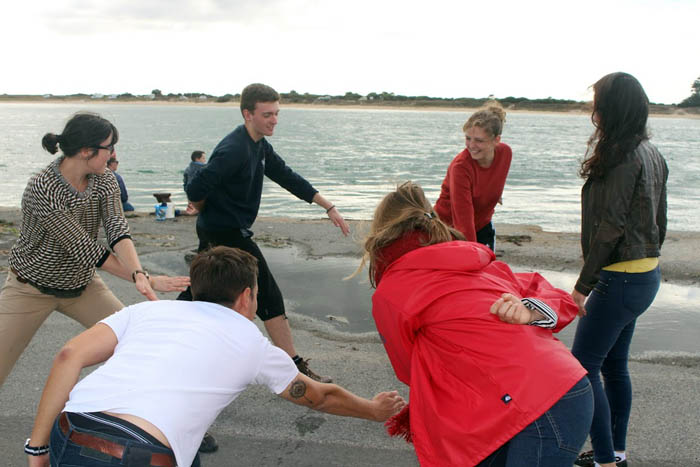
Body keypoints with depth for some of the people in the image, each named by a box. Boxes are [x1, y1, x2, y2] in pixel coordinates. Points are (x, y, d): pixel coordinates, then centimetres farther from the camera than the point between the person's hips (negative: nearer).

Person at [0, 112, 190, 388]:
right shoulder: (42, 189, -27)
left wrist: (139, 274, -40)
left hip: (82, 283, 6)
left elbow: (117, 229, -21)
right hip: (32, 288, -5)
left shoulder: (105, 181, -8)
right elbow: (84, 249, -28)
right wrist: (143, 279, -27)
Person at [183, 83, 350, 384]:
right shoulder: (234, 150, -23)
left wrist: (329, 207, 8)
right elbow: (196, 190, -26)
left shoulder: (260, 147, 9)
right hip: (228, 236, -10)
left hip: (213, 234, 10)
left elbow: (288, 178, 12)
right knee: (269, 300, -4)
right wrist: (209, 212, -4)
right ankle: (296, 369, 3)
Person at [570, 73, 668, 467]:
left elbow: (610, 228, -21)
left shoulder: (623, 158, -19)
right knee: (614, 364, 18)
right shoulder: (651, 154, 10)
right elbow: (658, 221, 16)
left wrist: (583, 284, -16)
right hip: (646, 274, 10)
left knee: (584, 364, -3)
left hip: (620, 279, -10)